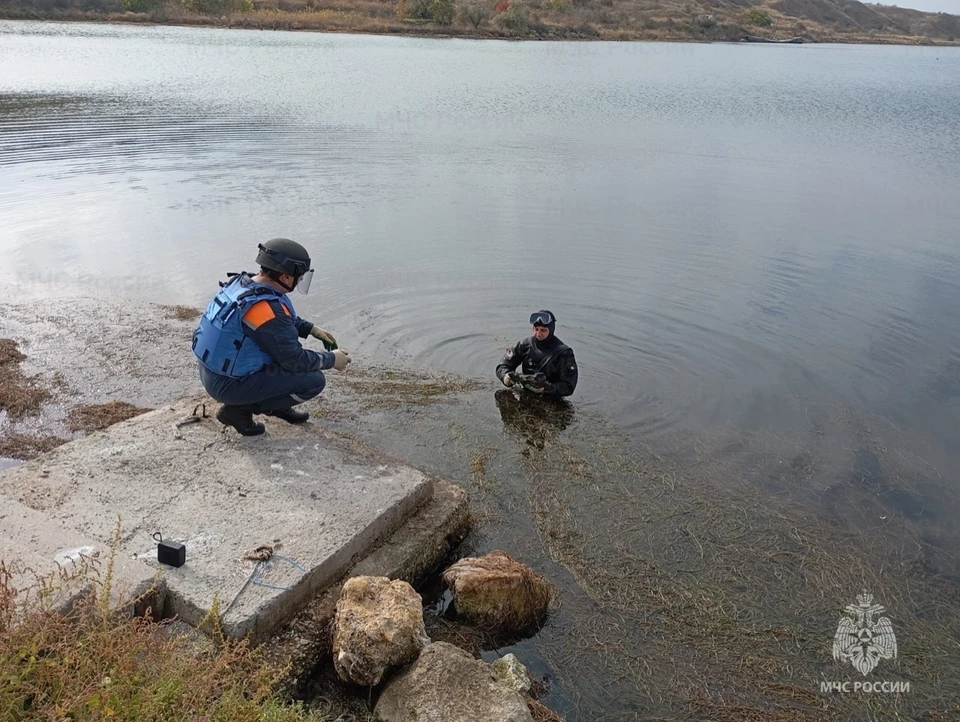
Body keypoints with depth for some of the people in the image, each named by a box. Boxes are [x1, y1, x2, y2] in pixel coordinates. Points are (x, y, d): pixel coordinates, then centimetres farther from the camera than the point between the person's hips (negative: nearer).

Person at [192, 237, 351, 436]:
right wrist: (331, 359, -4)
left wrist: (312, 329, 13)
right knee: (315, 380, -7)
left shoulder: (241, 282, -2)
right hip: (229, 384, -9)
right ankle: (240, 409, -2)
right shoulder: (267, 309, -28)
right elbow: (295, 360, -18)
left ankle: (278, 406, 21)